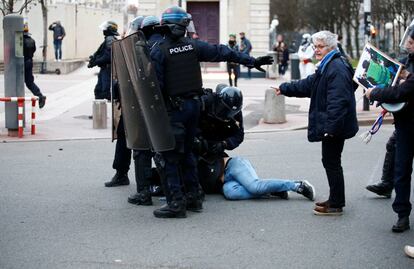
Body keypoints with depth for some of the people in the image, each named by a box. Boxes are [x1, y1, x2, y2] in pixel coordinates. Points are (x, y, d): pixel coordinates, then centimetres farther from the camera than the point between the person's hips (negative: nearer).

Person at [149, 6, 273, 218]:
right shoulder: (193, 45, 3)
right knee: (187, 152, 18)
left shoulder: (158, 50, -10)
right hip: (194, 104, 6)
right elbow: (222, 52, 6)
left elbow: (155, 84, -12)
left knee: (170, 156, 0)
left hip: (173, 107, -6)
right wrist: (251, 61, 12)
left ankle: (176, 203, -3)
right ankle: (192, 198, 23)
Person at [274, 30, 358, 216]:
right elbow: (308, 85, 29)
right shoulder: (326, 67, 16)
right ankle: (335, 200, 26)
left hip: (335, 127, -11)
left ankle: (336, 205, 4)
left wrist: (331, 126, -28)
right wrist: (284, 89, 32)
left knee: (331, 162, -4)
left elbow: (338, 101, -26)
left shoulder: (337, 68, -19)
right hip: (329, 126, 11)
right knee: (330, 162, 16)